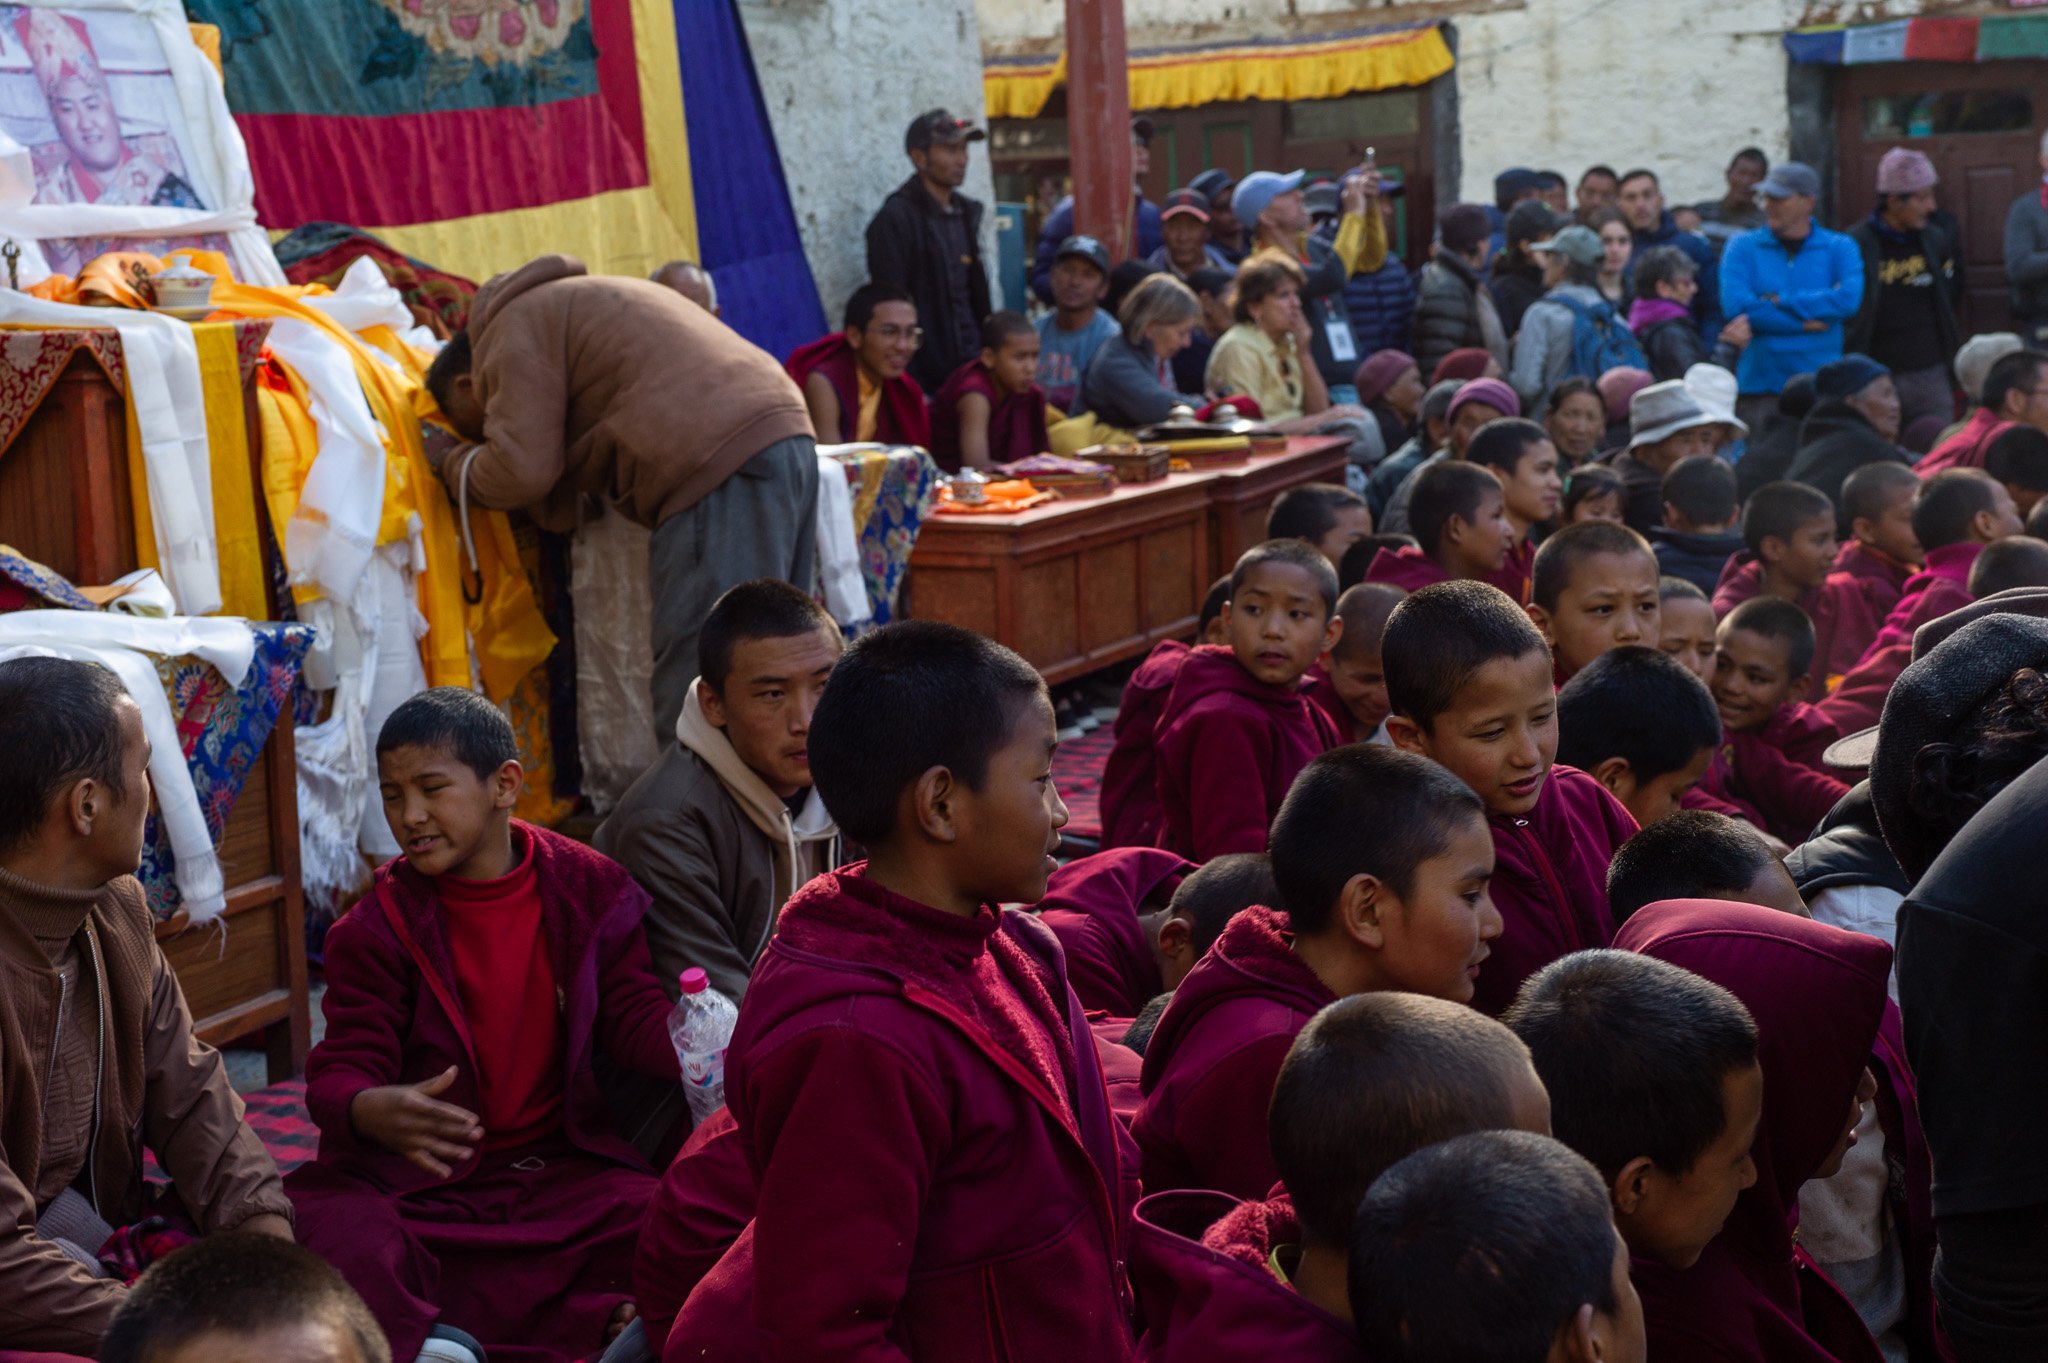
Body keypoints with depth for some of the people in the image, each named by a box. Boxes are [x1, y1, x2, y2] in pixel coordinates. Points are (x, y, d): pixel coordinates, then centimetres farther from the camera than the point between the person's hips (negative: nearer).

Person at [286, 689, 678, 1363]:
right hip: (417, 1176, -1)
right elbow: (340, 1071, -9)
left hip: (557, 1165, 2)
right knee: (346, 1243, -33)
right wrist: (369, 1110, -35)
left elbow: (635, 1016, 4)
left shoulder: (588, 888, 2)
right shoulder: (376, 928, -2)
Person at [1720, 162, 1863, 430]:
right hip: (1758, 385, 0)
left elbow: (1848, 300, -11)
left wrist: (1779, 302, -10)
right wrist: (1806, 323, -8)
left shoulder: (1839, 248, 8)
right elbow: (1737, 306, -10)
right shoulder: (1742, 246, 6)